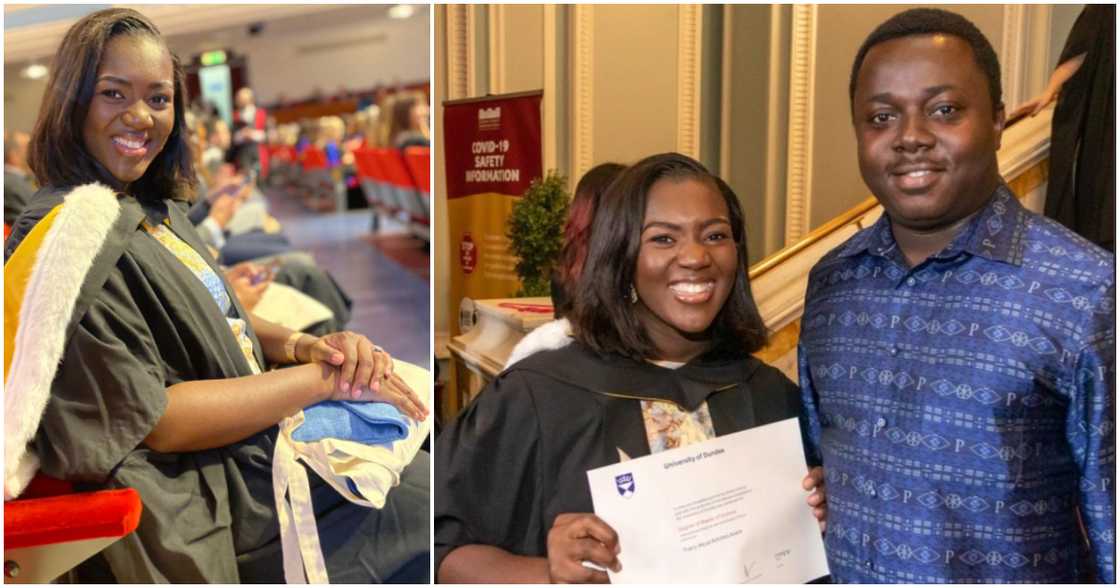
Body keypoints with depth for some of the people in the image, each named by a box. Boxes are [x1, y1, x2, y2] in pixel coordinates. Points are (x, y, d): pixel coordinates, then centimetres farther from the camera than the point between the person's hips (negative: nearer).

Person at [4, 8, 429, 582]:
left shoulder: (153, 207, 8)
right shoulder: (71, 237, -19)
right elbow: (152, 420, -22)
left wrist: (304, 345, -8)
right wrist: (322, 379, -20)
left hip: (265, 439, 8)